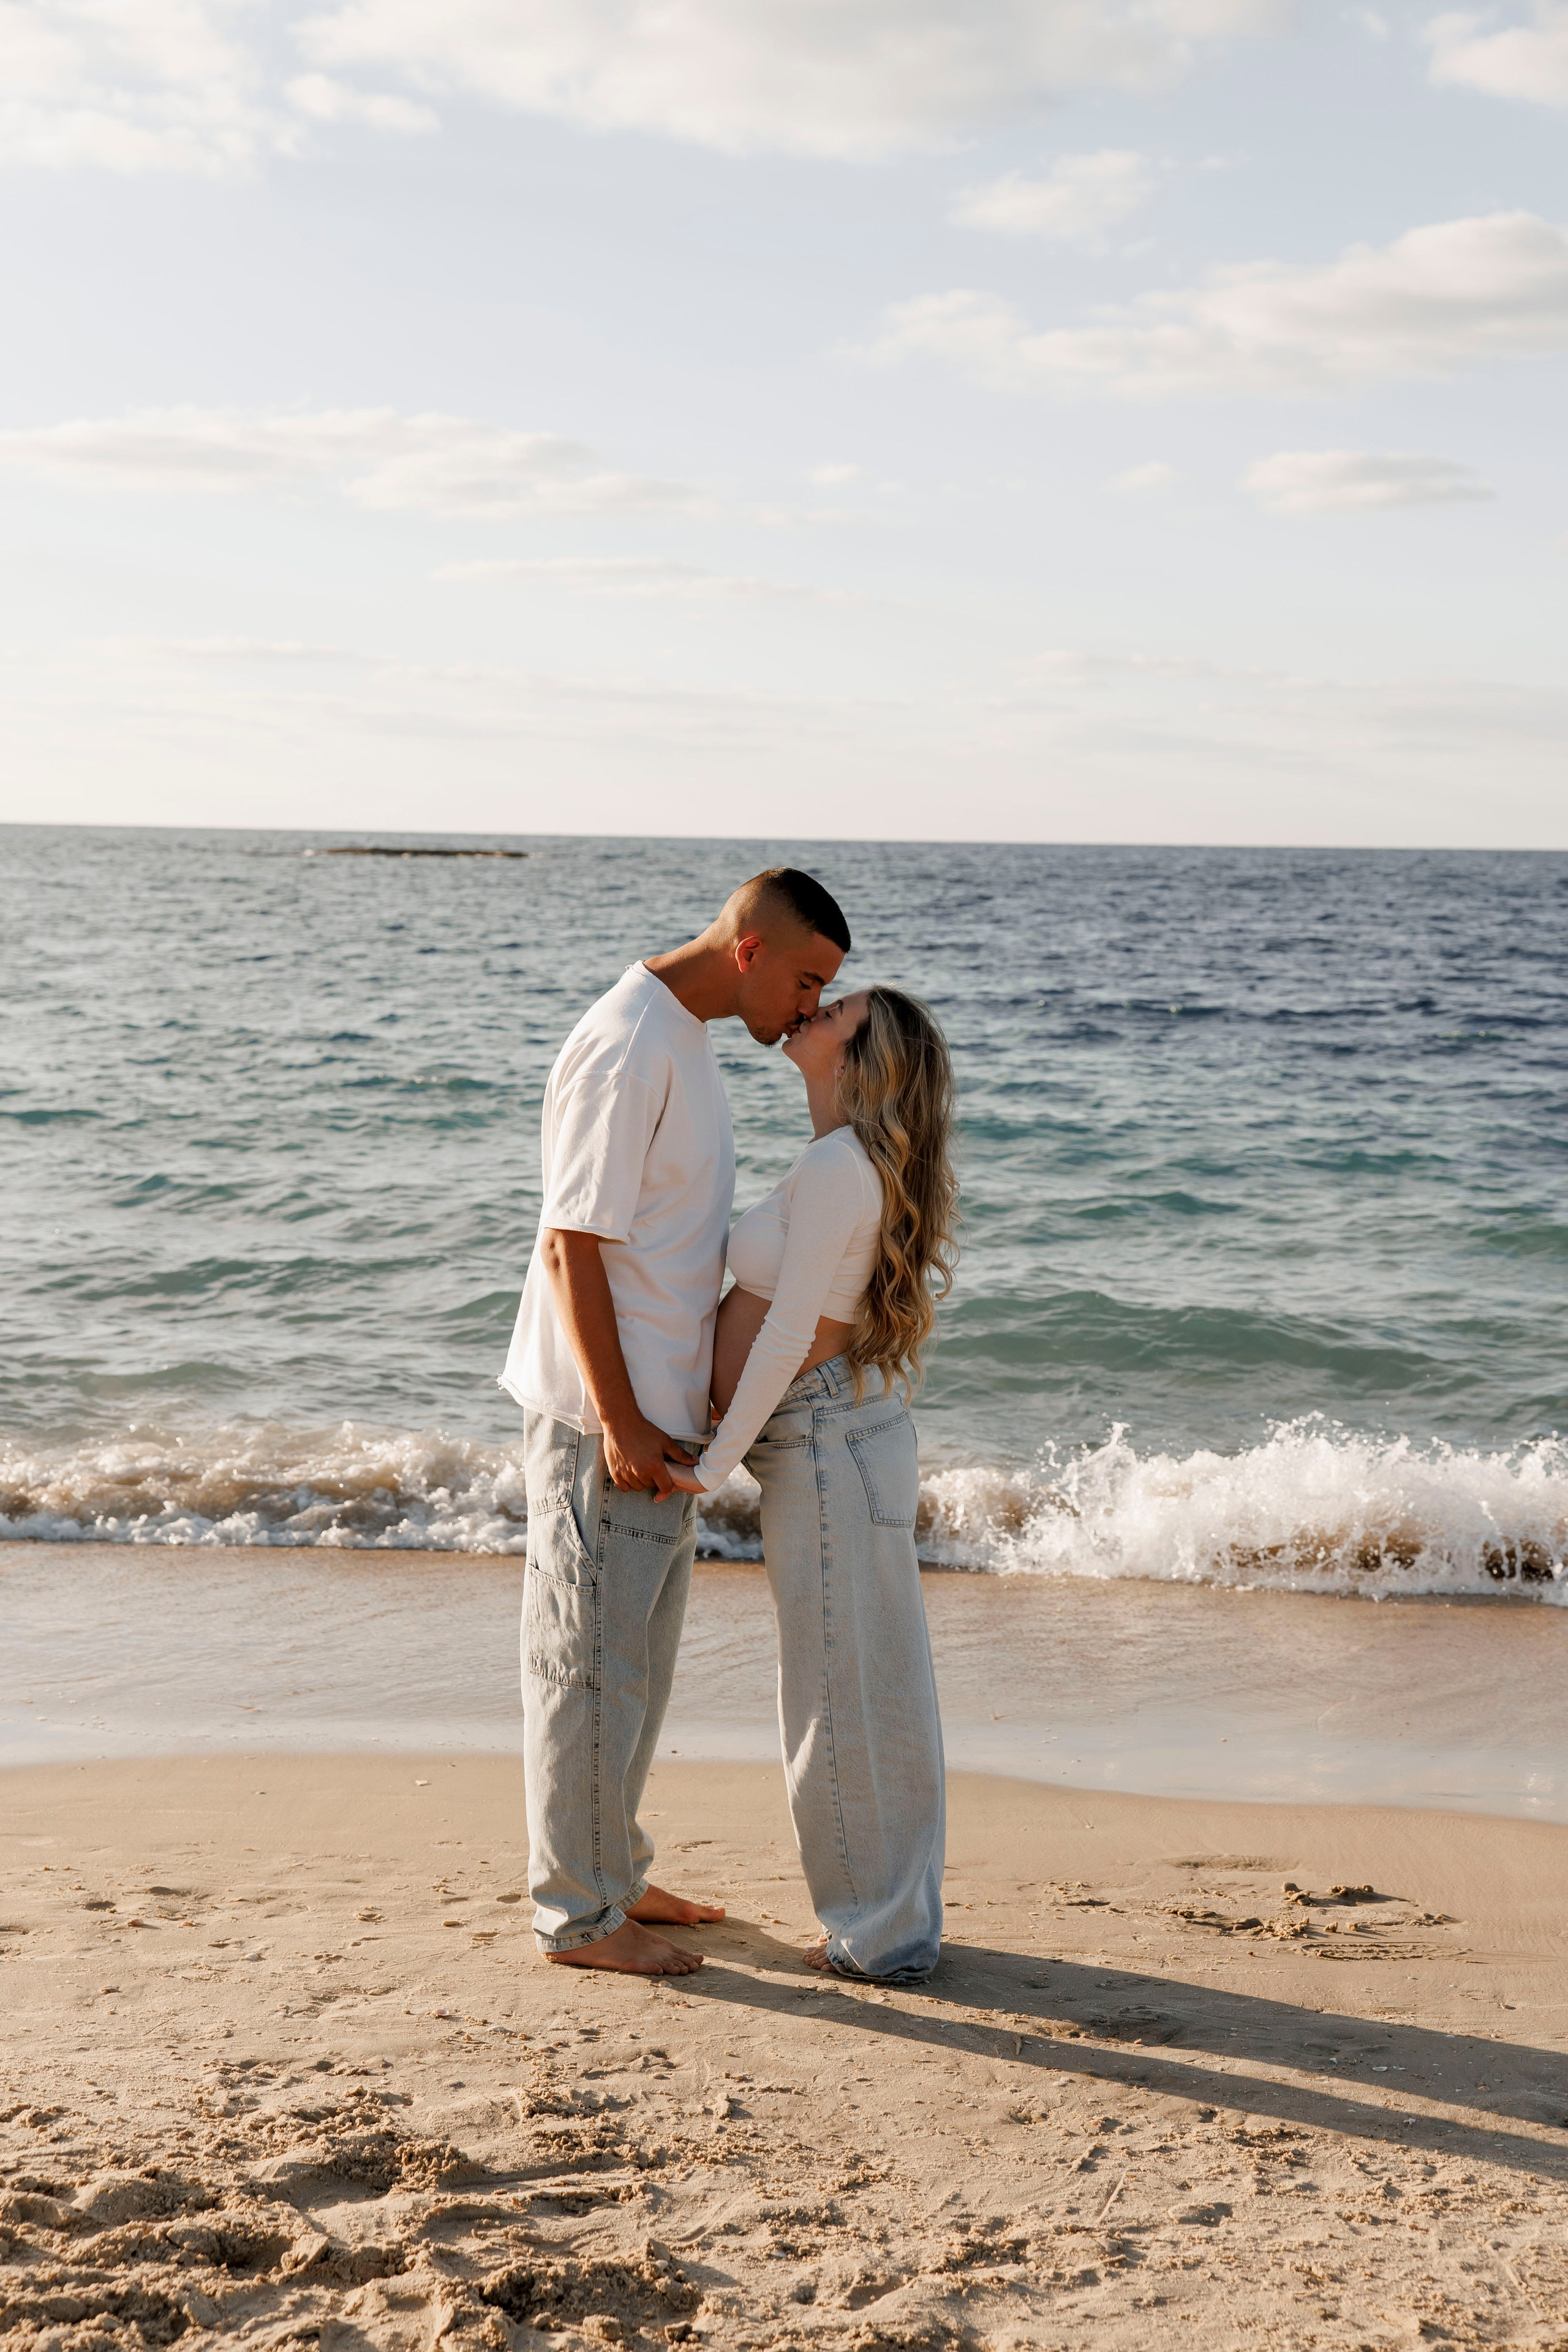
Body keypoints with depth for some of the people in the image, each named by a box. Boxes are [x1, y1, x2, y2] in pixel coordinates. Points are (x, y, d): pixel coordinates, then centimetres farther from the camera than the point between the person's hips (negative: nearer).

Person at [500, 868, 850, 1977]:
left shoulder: (686, 1037, 12)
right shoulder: (626, 1047, -19)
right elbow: (572, 1243, -21)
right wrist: (618, 1421, -21)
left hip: (661, 1413, 10)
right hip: (603, 1420, -10)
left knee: (638, 1660, 18)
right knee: (591, 1665, 0)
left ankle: (616, 1876, 30)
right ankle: (579, 1914, 10)